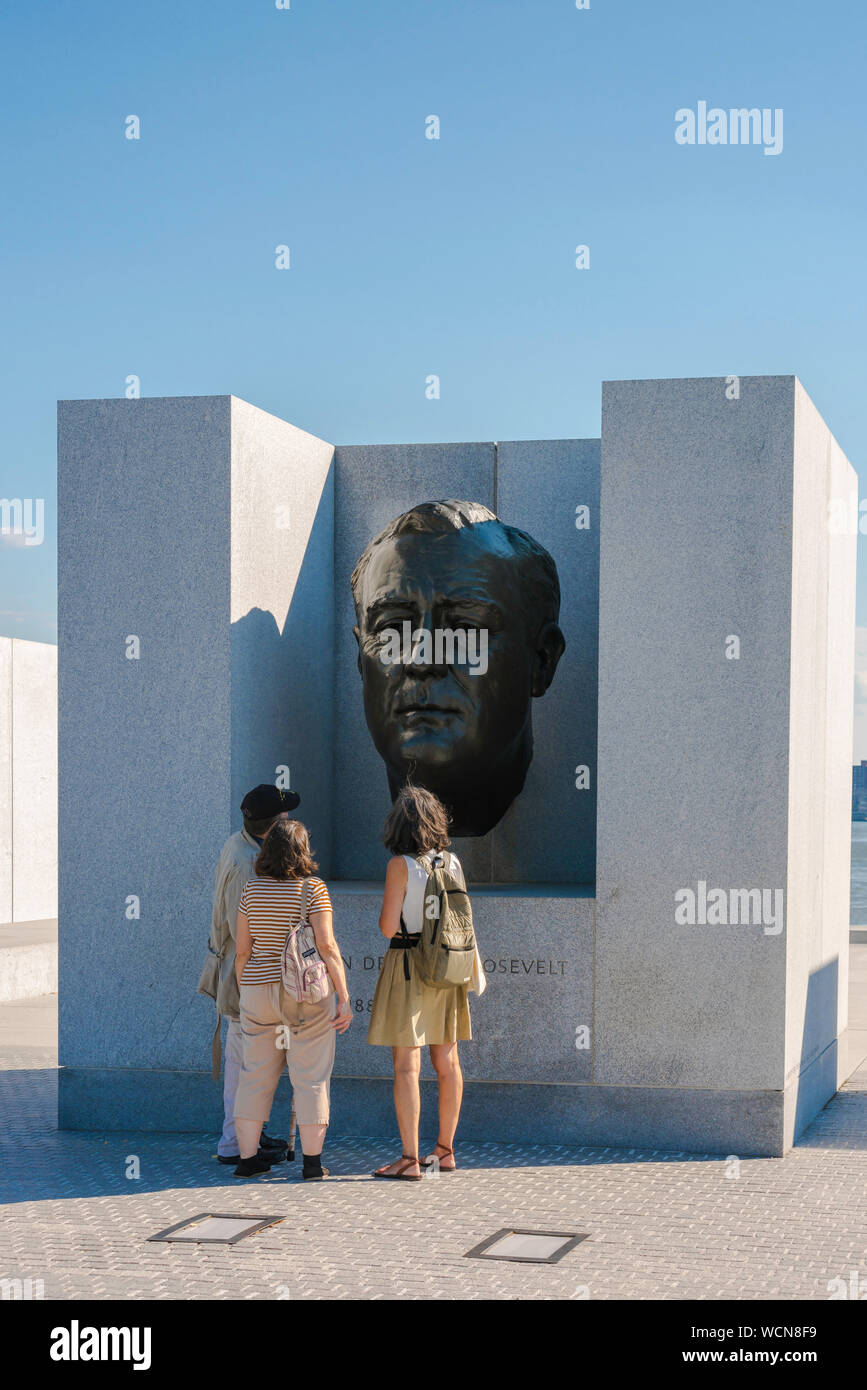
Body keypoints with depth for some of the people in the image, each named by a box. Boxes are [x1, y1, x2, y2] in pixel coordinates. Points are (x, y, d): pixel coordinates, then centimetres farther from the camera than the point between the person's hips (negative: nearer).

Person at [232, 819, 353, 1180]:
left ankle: (247, 1157, 13)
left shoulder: (251, 888, 2)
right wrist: (344, 998, -9)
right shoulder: (313, 888, -9)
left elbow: (242, 949, 4)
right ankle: (312, 1161, 3)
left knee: (256, 1075, 11)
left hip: (259, 989, 4)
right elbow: (327, 947, -14)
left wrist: (243, 995, 15)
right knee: (310, 1077, 3)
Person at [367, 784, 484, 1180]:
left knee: (406, 1066, -4)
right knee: (447, 1062, 13)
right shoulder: (452, 862, 4)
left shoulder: (400, 865, -12)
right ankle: (445, 1151, 22)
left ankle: (410, 1159, -4)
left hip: (408, 965, -6)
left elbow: (388, 927, -12)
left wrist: (385, 910, 6)